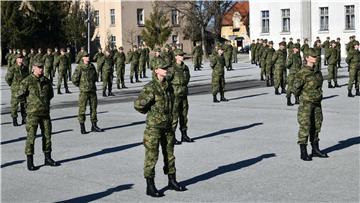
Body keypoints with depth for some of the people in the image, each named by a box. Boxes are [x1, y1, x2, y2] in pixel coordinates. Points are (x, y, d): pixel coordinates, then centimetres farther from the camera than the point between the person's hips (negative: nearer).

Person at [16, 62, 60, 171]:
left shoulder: (47, 81, 9)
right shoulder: (27, 81, -6)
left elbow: (51, 94, 23)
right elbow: (19, 95, -5)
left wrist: (44, 100, 11)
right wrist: (30, 99, 3)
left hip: (45, 112, 5)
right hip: (33, 113, -5)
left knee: (47, 135, 10)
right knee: (31, 137, -5)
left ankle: (48, 158, 22)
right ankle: (30, 162, 2)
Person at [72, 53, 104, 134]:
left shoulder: (92, 66, 8)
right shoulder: (79, 67, -10)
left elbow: (95, 77, 22)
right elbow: (74, 79, -12)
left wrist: (92, 84, 13)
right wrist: (81, 86, -1)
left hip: (93, 91, 5)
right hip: (84, 92, -5)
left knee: (94, 108, 9)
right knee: (82, 109, 0)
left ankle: (94, 125, 18)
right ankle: (82, 127, 9)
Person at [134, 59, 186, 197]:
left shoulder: (168, 86, 6)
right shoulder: (150, 88, -16)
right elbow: (138, 105, -18)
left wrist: (170, 117, 13)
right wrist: (150, 113, -2)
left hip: (167, 126, 7)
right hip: (154, 127, -7)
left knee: (169, 154, 16)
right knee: (151, 156, 1)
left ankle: (172, 181, 30)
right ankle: (150, 187, 9)